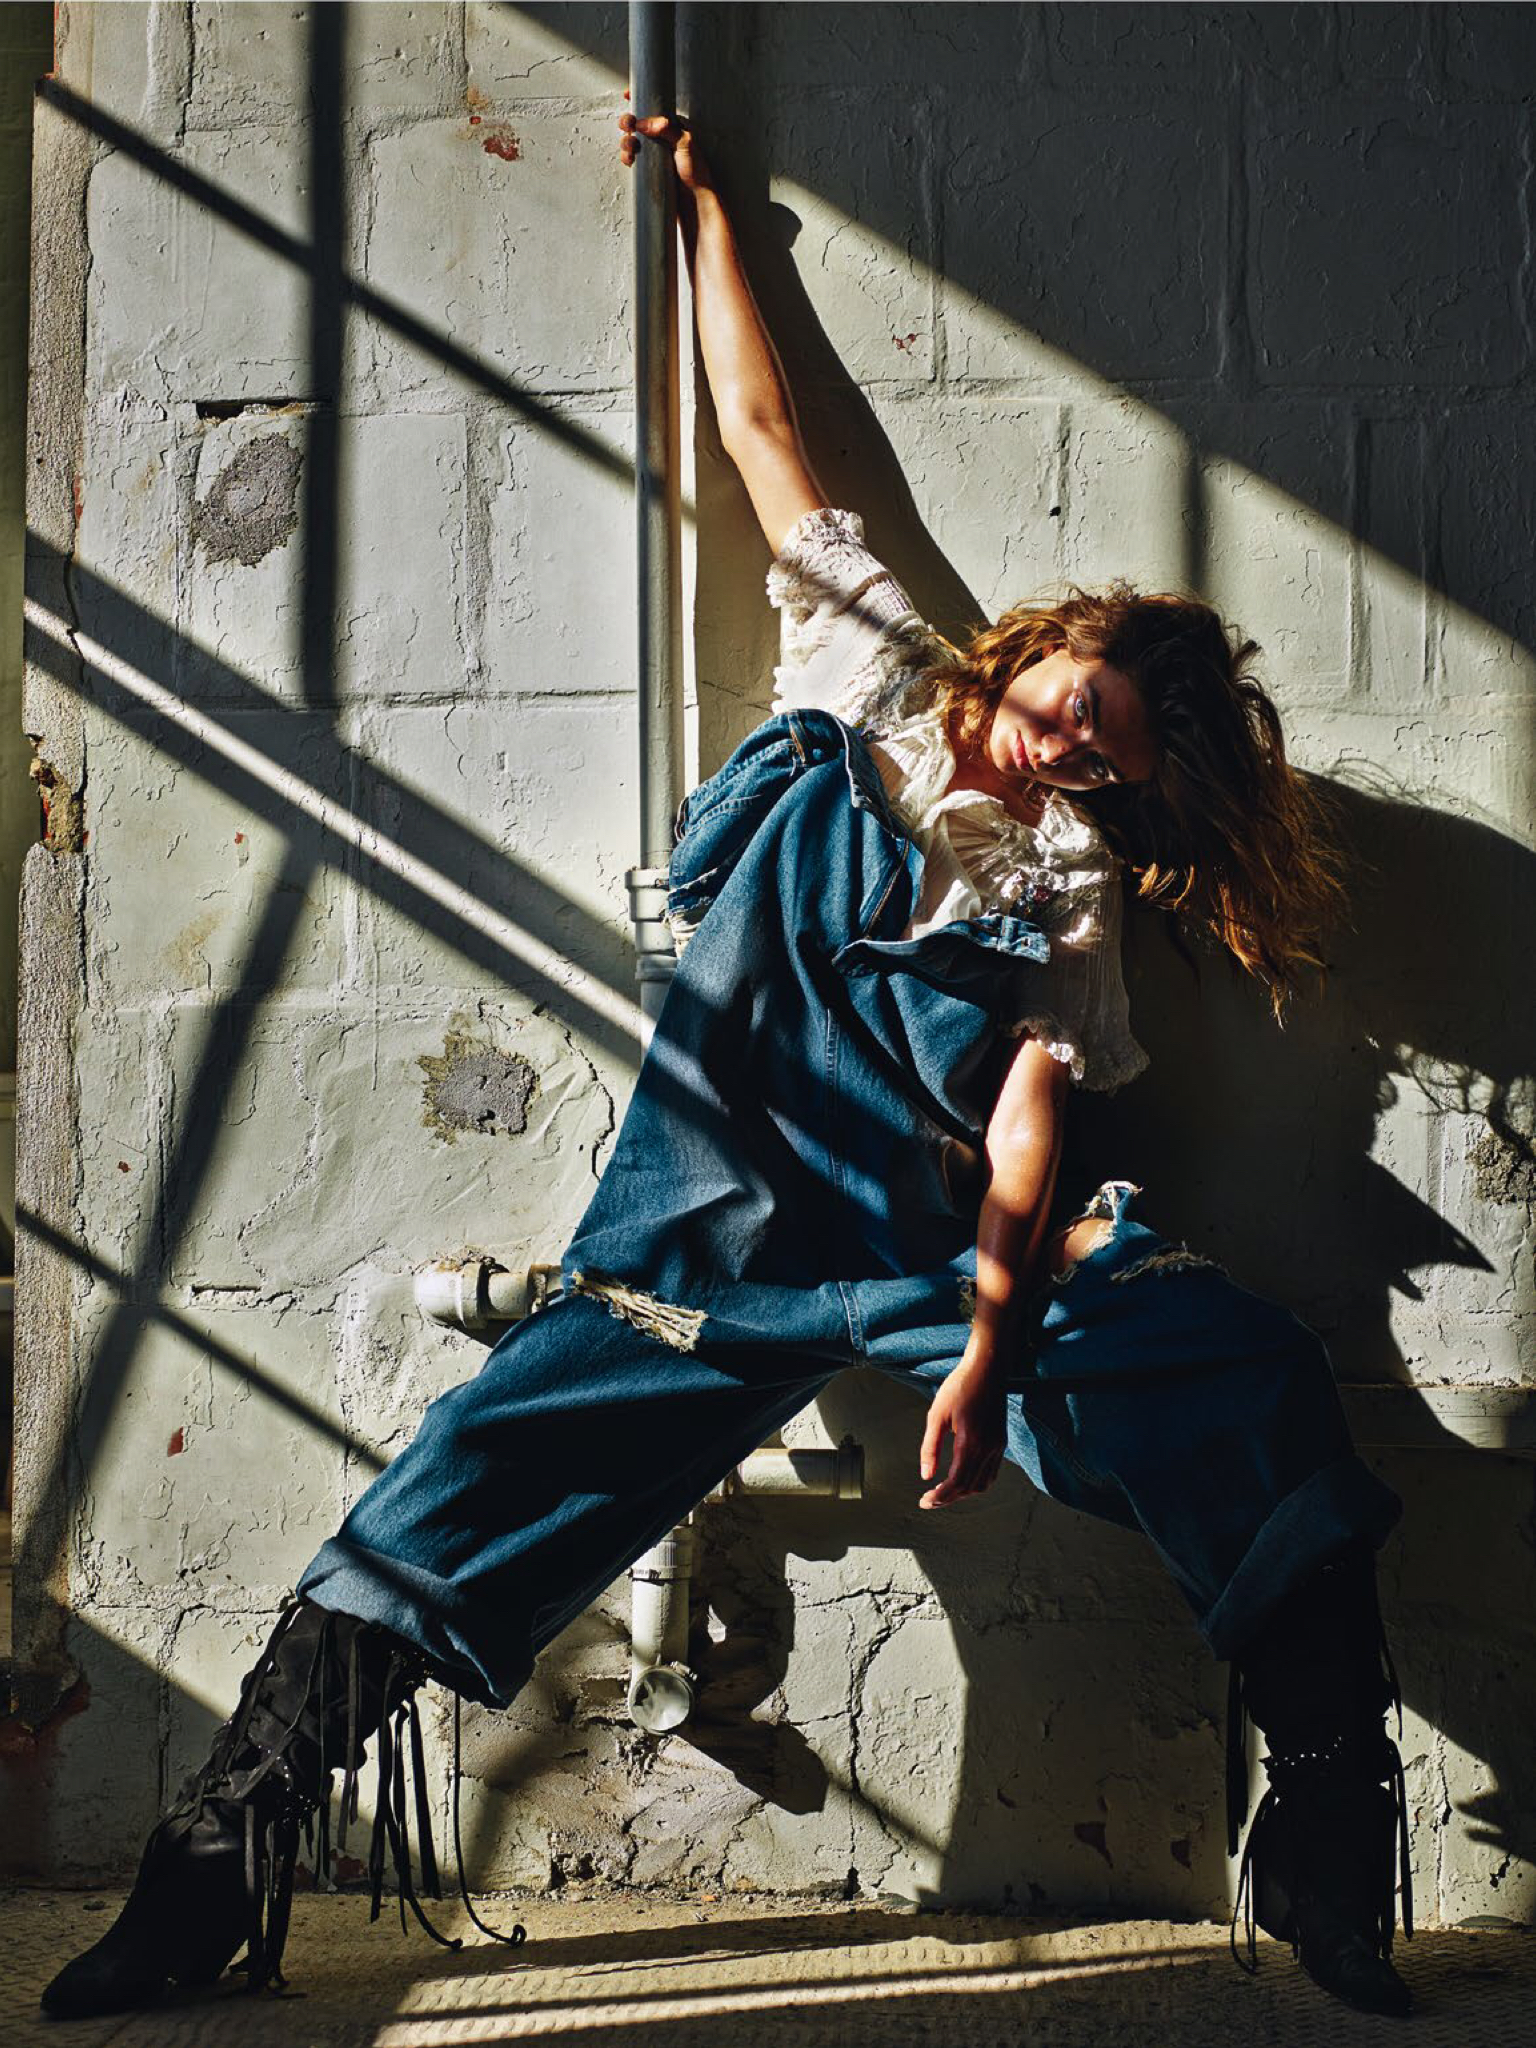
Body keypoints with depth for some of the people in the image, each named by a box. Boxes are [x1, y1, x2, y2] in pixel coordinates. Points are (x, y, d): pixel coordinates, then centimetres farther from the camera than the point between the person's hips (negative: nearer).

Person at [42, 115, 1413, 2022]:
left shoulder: (1068, 883, 10)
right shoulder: (874, 674, 12)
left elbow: (1029, 1113, -3)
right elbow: (760, 424, 17)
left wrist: (990, 1343, -16)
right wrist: (700, 201, 22)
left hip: (954, 1245, 1)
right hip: (724, 1238, 0)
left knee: (1249, 1389, -17)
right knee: (502, 1469, -12)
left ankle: (1327, 1847, -4)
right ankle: (222, 1857, 1)